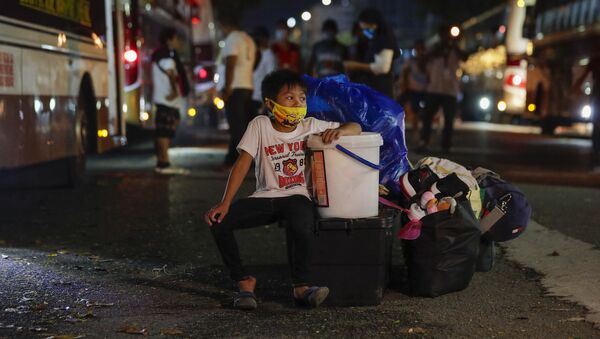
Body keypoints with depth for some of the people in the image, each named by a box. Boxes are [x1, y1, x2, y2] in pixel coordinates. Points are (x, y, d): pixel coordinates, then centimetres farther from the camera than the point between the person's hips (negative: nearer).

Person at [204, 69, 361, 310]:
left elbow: (355, 127, 7)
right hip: (265, 197, 1)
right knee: (218, 221, -20)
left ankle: (301, 286, -18)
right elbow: (242, 164, -7)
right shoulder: (260, 125, -1)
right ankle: (243, 280, -2)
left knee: (302, 222, -37)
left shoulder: (311, 126, 3)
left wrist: (339, 130, -18)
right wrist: (224, 204, -16)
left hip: (297, 196, -1)